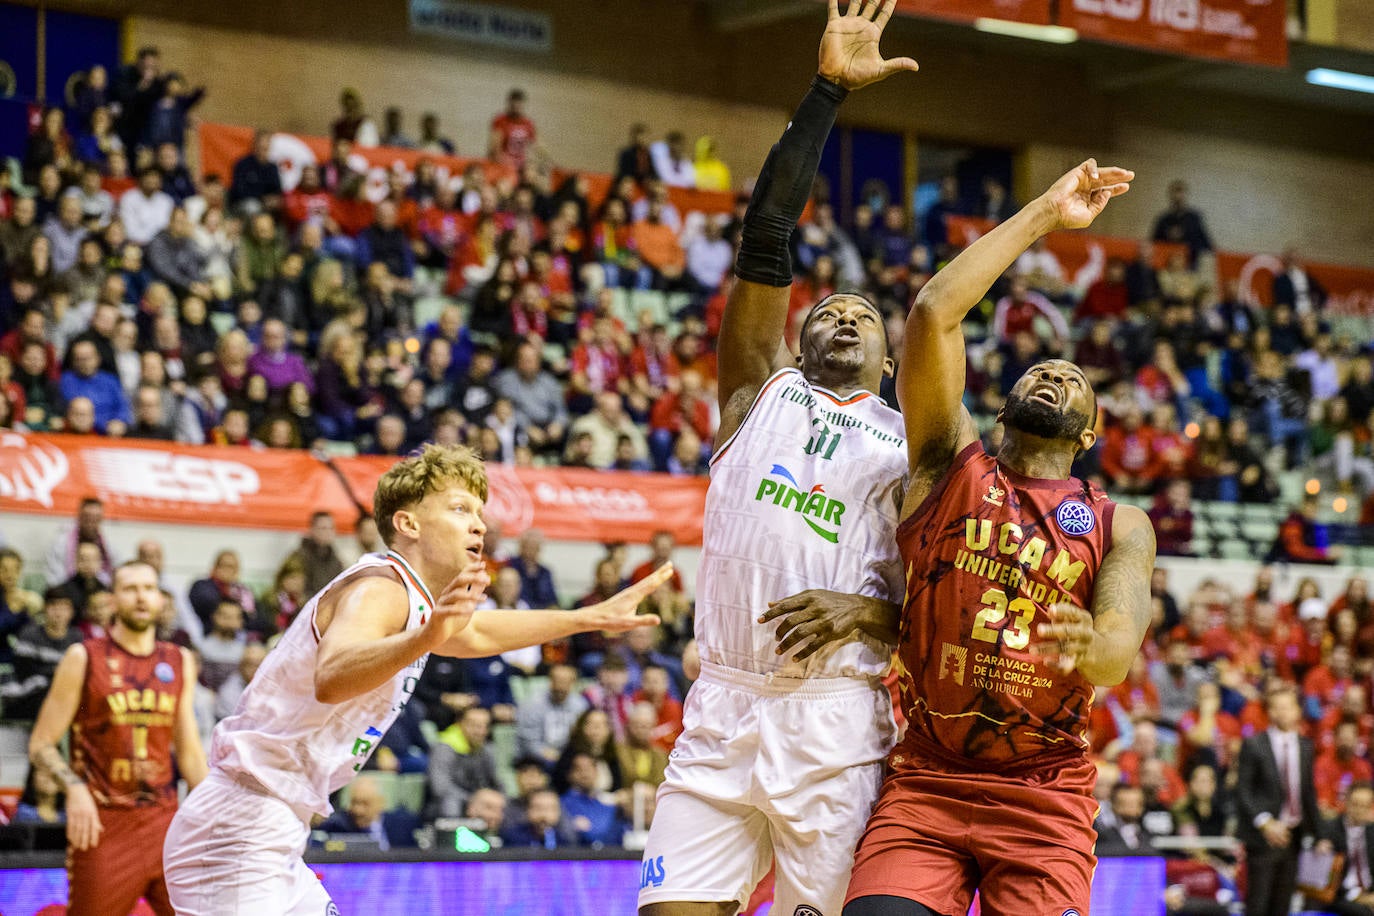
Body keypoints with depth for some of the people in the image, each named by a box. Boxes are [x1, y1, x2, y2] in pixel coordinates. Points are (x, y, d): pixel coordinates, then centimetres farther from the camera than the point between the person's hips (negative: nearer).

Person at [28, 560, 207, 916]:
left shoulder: (180, 663, 11)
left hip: (164, 820, 4)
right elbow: (41, 745, -2)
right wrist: (74, 788, -19)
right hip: (102, 825, -4)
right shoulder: (84, 658, -1)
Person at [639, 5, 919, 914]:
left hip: (837, 721, -1)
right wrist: (827, 91, 1)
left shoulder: (913, 446, 14)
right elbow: (767, 239, 6)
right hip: (723, 706, 1)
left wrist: (868, 612, -12)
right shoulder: (762, 388, 16)